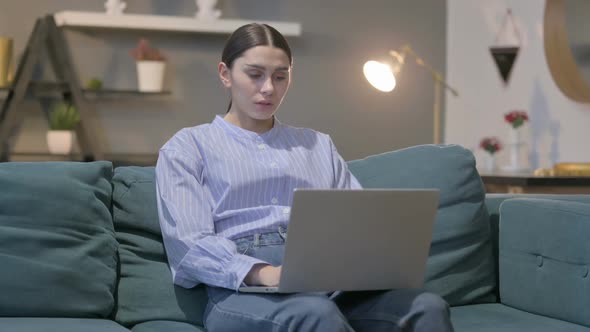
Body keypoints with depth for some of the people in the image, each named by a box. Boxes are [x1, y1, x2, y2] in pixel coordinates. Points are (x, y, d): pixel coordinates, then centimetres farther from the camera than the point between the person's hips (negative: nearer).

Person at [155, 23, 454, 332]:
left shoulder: (318, 144, 26)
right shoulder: (188, 146, 13)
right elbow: (190, 243, -3)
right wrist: (262, 273, -22)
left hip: (335, 279, 4)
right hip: (245, 289, -4)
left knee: (428, 307, -29)